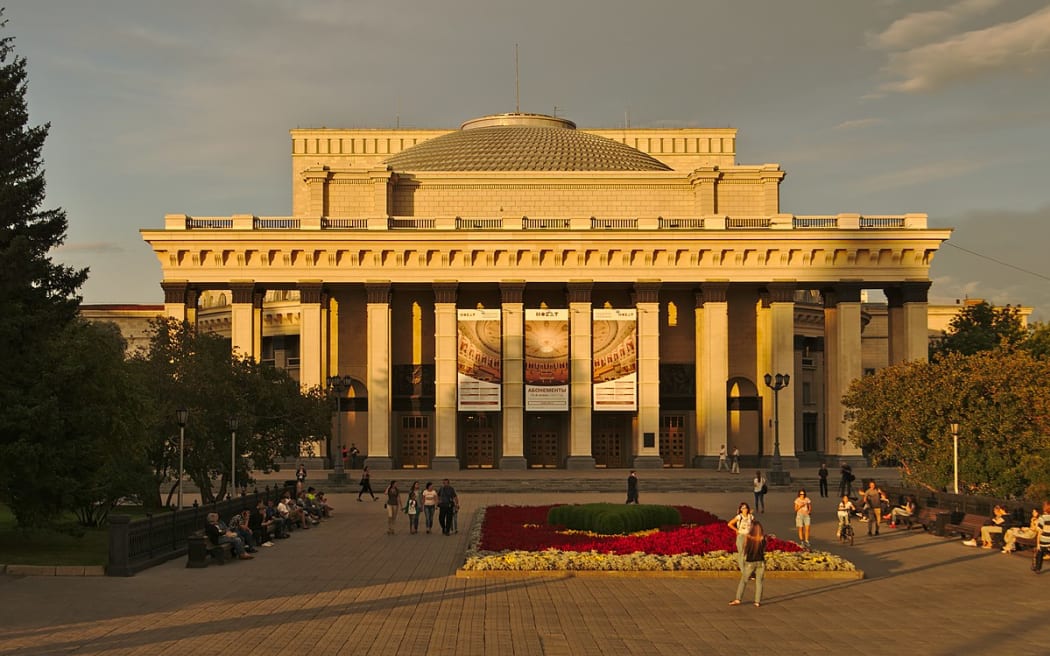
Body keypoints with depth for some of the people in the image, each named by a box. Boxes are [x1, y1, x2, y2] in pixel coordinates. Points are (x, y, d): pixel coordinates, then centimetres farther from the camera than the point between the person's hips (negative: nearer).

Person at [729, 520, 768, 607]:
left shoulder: (748, 537, -12)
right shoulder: (763, 538, -9)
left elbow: (744, 549, 1)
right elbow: (764, 550, 4)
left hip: (750, 562, -1)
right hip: (760, 562, 1)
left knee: (743, 581, 10)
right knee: (759, 582, 10)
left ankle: (737, 599, 5)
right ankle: (757, 602, 9)